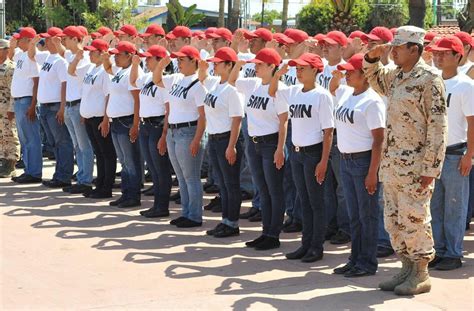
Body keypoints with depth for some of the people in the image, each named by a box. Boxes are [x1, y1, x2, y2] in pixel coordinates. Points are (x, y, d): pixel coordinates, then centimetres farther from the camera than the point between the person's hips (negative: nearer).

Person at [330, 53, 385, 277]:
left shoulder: (372, 101, -15)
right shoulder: (345, 94, 9)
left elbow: (378, 139, -17)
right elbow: (332, 88, 35)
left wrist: (372, 173, -21)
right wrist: (336, 75, 13)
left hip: (364, 160, -8)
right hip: (346, 159, 8)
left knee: (367, 214, 1)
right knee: (354, 215, 14)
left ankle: (367, 263, 9)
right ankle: (355, 259, 23)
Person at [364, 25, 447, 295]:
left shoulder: (429, 78, -12)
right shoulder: (395, 76, 11)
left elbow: (438, 127, -15)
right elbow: (376, 81, 35)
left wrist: (430, 169, -18)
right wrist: (372, 58, 14)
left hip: (415, 167, -8)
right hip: (391, 163, 8)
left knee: (414, 219, -2)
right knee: (394, 220, 13)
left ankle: (421, 275, 10)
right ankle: (408, 268, 25)